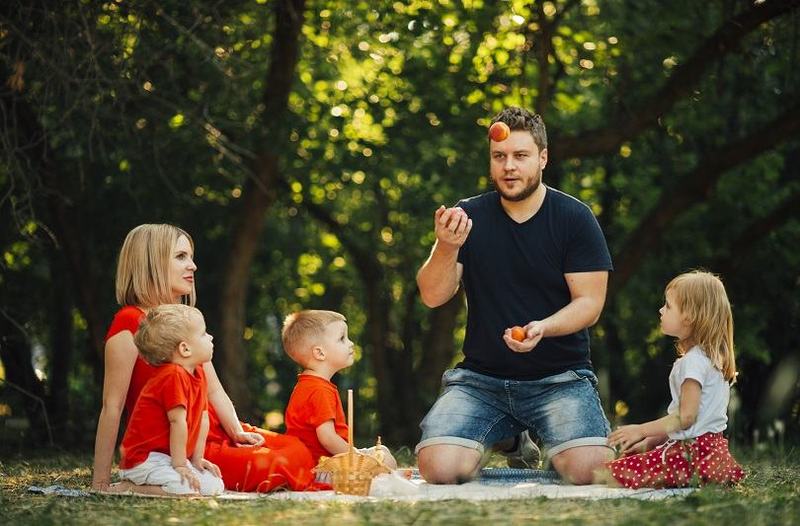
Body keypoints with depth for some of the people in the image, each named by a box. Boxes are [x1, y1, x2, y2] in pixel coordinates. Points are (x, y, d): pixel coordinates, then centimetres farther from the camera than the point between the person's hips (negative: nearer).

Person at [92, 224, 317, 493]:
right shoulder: (130, 323, -12)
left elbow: (214, 390, 12)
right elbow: (112, 407, -16)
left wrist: (237, 433, -8)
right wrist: (100, 484, -19)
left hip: (212, 435, 9)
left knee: (297, 450, -8)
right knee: (271, 468, -22)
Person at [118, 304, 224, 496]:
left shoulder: (198, 374, 9)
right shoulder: (174, 376, -22)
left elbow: (202, 419, 11)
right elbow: (178, 421, -23)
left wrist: (197, 460, 8)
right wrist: (180, 465, -22)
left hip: (168, 457, 10)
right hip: (145, 460, -10)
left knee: (215, 486, 1)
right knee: (189, 488, -29)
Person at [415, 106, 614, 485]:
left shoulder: (575, 219, -2)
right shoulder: (468, 217, 3)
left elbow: (590, 303, -5)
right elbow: (433, 296, -5)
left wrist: (543, 328, -26)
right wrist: (447, 247, -26)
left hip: (560, 378, -2)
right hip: (480, 378, 2)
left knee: (589, 470, -27)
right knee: (439, 468, -21)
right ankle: (512, 440, 14)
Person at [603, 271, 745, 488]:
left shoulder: (694, 361, -15)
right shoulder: (709, 356, 18)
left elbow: (686, 417, -19)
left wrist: (641, 431, -11)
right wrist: (650, 441, 16)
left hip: (695, 451, -10)